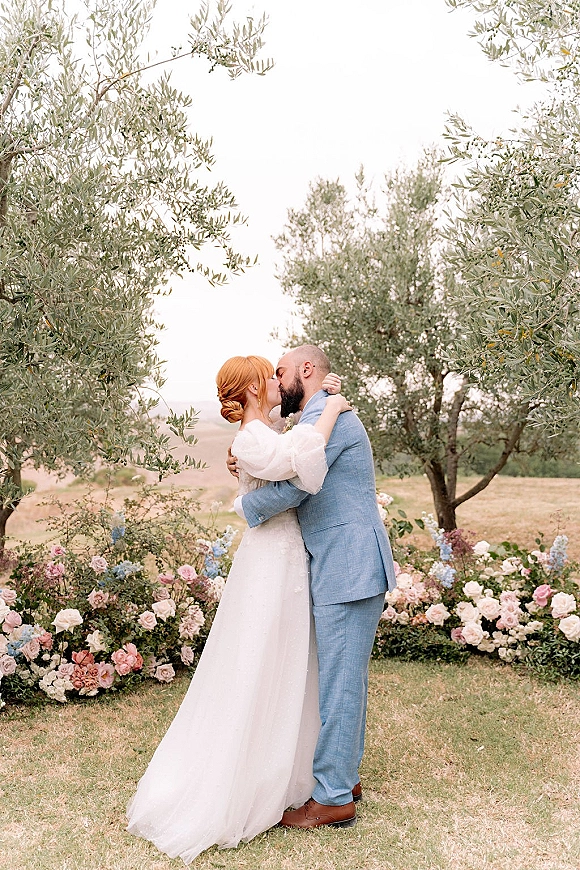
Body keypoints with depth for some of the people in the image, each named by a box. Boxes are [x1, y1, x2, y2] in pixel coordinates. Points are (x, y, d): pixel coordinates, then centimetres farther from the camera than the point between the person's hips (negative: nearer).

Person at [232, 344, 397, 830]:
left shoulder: (325, 416, -14)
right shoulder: (323, 418, 21)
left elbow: (291, 489, -21)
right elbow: (301, 482, 21)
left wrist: (244, 503, -3)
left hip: (347, 571, -11)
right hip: (346, 570, 11)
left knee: (339, 682, -2)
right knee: (346, 678, 18)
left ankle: (334, 798, 8)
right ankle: (345, 775, 30)